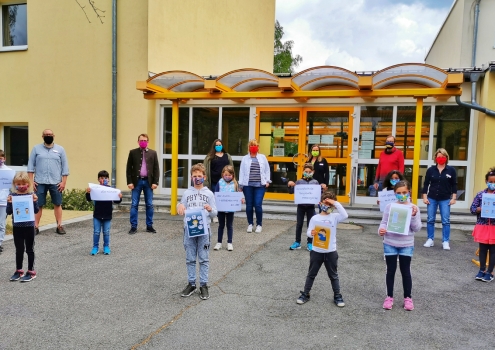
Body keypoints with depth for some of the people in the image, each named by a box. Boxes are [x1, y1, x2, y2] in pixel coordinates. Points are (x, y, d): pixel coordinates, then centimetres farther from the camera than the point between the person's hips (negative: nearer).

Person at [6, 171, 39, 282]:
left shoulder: (31, 195, -6)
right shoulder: (12, 196, -1)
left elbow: (36, 211, -6)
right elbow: (9, 212, 0)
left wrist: (34, 202, -21)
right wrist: (9, 203, -17)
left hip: (29, 226, -2)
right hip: (17, 227, 2)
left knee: (29, 249, 8)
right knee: (19, 249, 13)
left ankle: (31, 271, 17)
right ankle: (19, 271, 26)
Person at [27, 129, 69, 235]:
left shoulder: (60, 149, 6)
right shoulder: (36, 148, 6)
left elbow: (65, 166, 4)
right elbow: (31, 165, 5)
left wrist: (63, 182, -3)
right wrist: (31, 181, -2)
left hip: (56, 182, 0)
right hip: (40, 182, 0)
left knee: (57, 204, 5)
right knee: (38, 205, 3)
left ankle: (59, 226, 11)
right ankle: (35, 226, 10)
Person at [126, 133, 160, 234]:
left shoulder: (153, 153, 6)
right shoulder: (133, 152, 3)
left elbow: (156, 169, 4)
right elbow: (128, 168, 2)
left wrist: (155, 182, -5)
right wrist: (129, 182, -6)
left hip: (148, 182, 1)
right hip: (137, 181, -1)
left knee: (149, 205, 6)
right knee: (134, 205, 1)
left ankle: (149, 226, 15)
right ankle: (133, 226, 8)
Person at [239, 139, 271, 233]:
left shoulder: (262, 157, 9)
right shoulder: (245, 158, 7)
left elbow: (267, 170, 10)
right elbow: (242, 171, 6)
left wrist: (267, 181, 2)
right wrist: (240, 184, 3)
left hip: (260, 185, -1)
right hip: (248, 185, 1)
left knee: (258, 205, -7)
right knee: (249, 205, 6)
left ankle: (259, 224, 9)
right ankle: (250, 224, 20)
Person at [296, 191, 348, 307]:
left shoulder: (334, 217, -4)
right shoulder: (315, 218, -5)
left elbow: (345, 215, -22)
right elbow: (309, 232, -5)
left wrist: (336, 203, -21)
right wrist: (311, 233, -28)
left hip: (331, 252, 0)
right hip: (316, 251, 0)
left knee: (333, 275, 14)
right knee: (311, 274, 14)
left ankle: (337, 296, 28)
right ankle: (305, 294, 26)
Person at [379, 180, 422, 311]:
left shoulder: (413, 208, -4)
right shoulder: (389, 206, -2)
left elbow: (417, 228, -6)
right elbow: (384, 223, 0)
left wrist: (413, 216, -20)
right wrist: (381, 230, -20)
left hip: (406, 245, 0)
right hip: (390, 244, 1)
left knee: (405, 271, 9)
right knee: (390, 270, 10)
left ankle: (408, 298, 25)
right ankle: (389, 297, 22)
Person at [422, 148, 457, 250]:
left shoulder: (451, 170, 0)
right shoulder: (431, 169, 1)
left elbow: (454, 185, 2)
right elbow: (426, 184, 4)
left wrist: (453, 198, -3)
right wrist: (425, 197, -1)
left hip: (445, 199, -1)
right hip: (432, 198, 1)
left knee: (446, 221, 0)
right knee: (430, 220, 6)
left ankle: (445, 241, 6)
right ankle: (430, 239, 15)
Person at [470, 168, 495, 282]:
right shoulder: (480, 194, 0)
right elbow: (472, 209, 1)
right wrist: (481, 209, -17)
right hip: (482, 226, 1)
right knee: (483, 248, 11)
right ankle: (482, 270, 23)